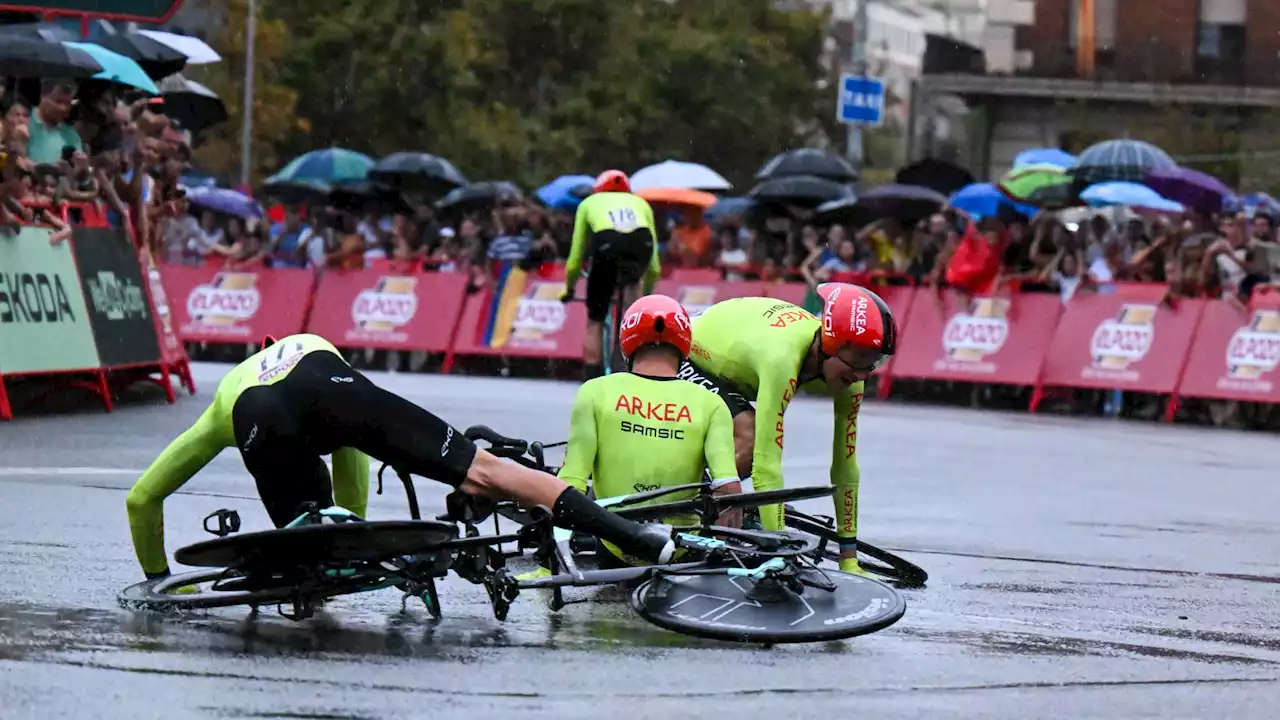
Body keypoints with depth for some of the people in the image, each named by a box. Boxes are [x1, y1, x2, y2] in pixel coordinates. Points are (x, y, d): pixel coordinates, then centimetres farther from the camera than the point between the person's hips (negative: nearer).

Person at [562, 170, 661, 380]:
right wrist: (648, 293, 54)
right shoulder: (640, 203, 38)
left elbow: (576, 255, 34)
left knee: (594, 322, 13)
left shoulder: (589, 203, 35)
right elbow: (653, 264, 41)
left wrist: (569, 289, 48)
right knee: (632, 282, 37)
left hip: (607, 245, -1)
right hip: (642, 243, 1)